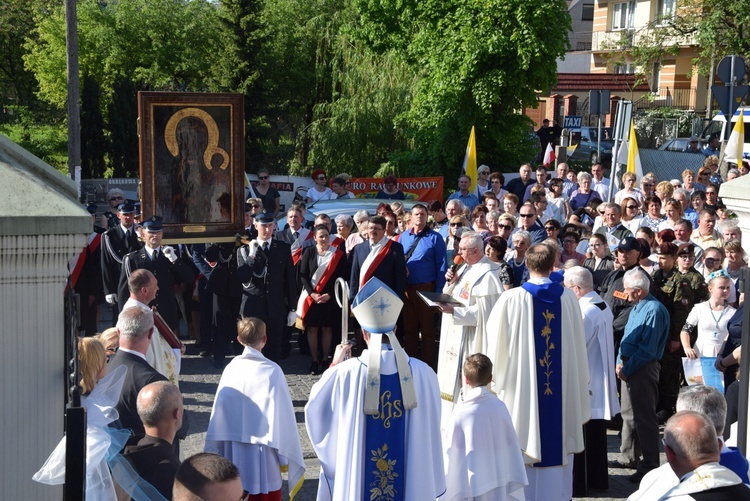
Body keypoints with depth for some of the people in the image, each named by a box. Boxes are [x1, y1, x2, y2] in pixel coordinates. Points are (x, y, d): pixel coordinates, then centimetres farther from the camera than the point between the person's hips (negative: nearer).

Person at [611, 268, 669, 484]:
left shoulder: (654, 310, -17)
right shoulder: (636, 308, 13)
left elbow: (647, 349, -21)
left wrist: (627, 369, -16)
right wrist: (620, 362, 5)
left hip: (643, 369, -10)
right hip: (629, 367, 10)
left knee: (644, 417, -5)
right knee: (628, 413, 15)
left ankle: (650, 465, 1)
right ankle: (629, 457, 26)